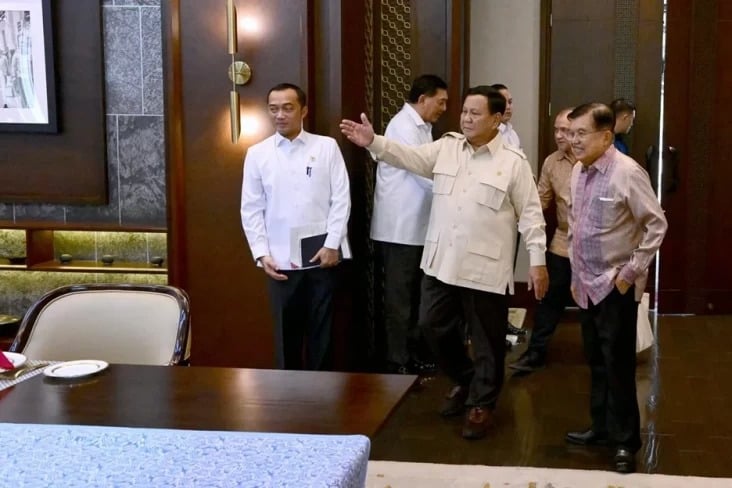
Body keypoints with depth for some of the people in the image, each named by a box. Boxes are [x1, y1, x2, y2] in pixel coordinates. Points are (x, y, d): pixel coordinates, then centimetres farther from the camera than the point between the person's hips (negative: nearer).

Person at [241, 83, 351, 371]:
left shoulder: (327, 147, 1)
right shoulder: (257, 154, 4)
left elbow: (341, 198, -2)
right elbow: (251, 209, 4)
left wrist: (332, 244, -9)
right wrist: (261, 253, -3)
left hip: (321, 257, -1)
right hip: (281, 261, 1)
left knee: (321, 331, 7)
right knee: (286, 333, 8)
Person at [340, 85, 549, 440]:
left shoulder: (513, 162, -6)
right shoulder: (445, 148, 6)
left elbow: (530, 214, -6)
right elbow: (408, 157, -5)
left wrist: (537, 260, -9)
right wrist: (373, 141, -21)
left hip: (485, 268, -4)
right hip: (441, 261, 5)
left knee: (486, 339, 5)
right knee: (433, 325, 13)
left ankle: (482, 403, 24)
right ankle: (464, 381, 37)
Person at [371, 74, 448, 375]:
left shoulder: (421, 127, 15)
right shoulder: (404, 126, -16)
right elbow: (426, 175, -20)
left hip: (416, 226, 9)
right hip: (400, 228, -9)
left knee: (414, 294, 16)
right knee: (399, 297, -2)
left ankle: (414, 354, 26)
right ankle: (398, 364, 5)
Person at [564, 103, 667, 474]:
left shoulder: (627, 173, -17)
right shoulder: (578, 172, 5)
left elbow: (656, 224, -13)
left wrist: (633, 271, -13)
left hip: (616, 285, -6)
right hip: (587, 283, 7)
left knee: (617, 365, 2)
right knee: (596, 362, 17)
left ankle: (624, 441, 16)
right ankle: (601, 427, 32)